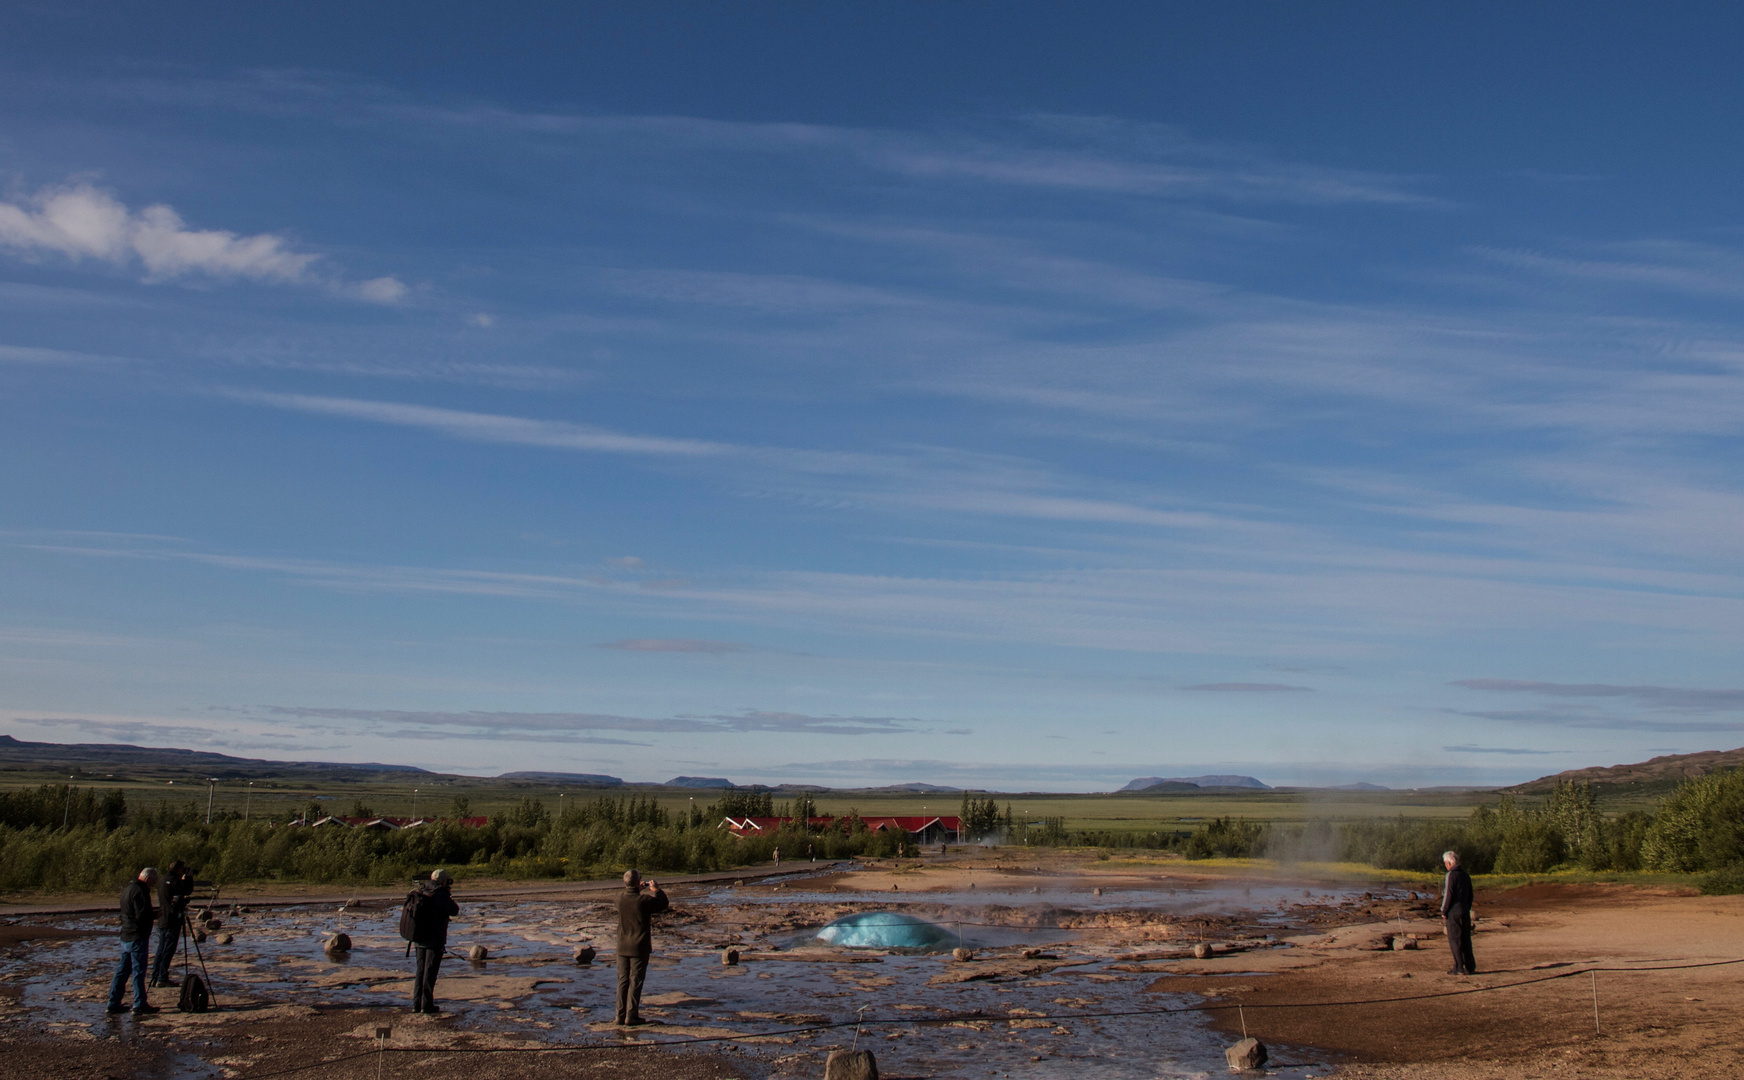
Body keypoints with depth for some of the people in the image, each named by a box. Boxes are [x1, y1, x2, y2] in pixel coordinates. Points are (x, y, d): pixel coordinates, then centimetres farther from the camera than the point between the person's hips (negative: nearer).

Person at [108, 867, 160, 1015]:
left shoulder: (128, 889, 15)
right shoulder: (140, 891, -17)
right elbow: (142, 916, -24)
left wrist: (151, 914, 15)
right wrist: (155, 915, -7)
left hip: (125, 937, 9)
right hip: (137, 938, -9)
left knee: (122, 970, 13)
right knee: (139, 971, -4)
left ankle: (114, 1004, 17)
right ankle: (140, 1005, -1)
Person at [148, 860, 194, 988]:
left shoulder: (162, 879, 12)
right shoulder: (174, 880, -15)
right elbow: (188, 891, -13)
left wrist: (184, 879, 17)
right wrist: (189, 878, -1)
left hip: (162, 920, 9)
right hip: (172, 920, -9)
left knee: (161, 950, 13)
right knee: (168, 950, -4)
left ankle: (155, 978, 16)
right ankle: (162, 978, -4)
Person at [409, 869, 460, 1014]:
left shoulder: (421, 892, 9)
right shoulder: (440, 894, -13)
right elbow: (454, 911, -9)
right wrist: (452, 902, 11)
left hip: (418, 939, 7)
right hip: (434, 939, -7)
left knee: (420, 971, 14)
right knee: (430, 971, -2)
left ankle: (417, 1003, 14)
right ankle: (427, 1005, -1)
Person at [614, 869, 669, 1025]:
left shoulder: (620, 898, -2)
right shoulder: (644, 900, -17)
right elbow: (664, 904, -3)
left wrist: (641, 889, 24)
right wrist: (656, 891, 7)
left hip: (622, 947, 4)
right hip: (639, 948, -4)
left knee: (622, 981, 11)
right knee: (636, 981, 2)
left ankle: (620, 1015, 12)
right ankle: (631, 1016, 1)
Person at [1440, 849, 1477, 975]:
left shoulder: (1451, 875, -12)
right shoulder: (1465, 875, 13)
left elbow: (1448, 894, -15)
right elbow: (1470, 895, 18)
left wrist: (1444, 911, -9)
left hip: (1454, 912, -8)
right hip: (1465, 912, 8)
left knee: (1455, 940, -2)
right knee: (1466, 940, 12)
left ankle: (1459, 968, -3)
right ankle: (1470, 967, 12)